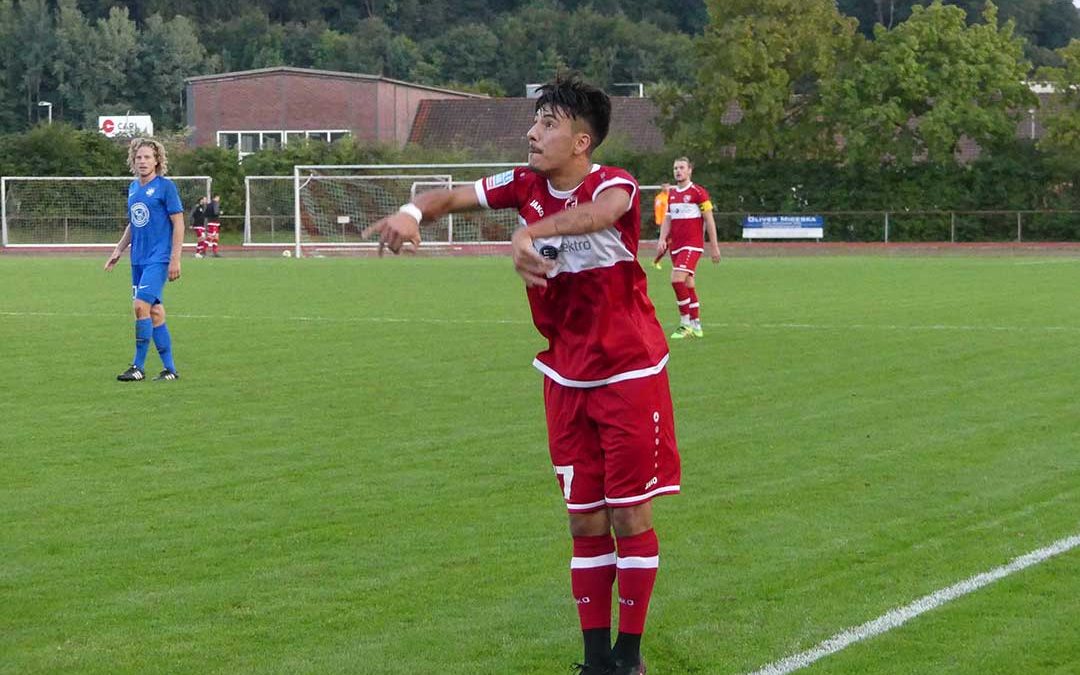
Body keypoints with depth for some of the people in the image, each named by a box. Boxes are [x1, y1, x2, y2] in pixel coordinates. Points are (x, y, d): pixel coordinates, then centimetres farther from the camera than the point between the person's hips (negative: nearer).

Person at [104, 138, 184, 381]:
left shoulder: (166, 186, -7)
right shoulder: (133, 188, 14)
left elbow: (178, 224, -8)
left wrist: (175, 259, -13)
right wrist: (118, 251, 17)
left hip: (158, 259, -7)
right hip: (138, 259, 7)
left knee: (141, 306, -16)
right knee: (155, 311, 7)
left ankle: (138, 367, -10)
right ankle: (170, 369, 12)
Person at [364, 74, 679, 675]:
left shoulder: (614, 184, -18)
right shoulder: (526, 186, -1)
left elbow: (600, 213, -42)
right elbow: (451, 197, -3)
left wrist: (534, 231, -61)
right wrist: (413, 212, -28)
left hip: (630, 374, -5)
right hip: (568, 378, 5)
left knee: (631, 515, 1)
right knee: (585, 521, 7)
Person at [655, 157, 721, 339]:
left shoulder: (698, 192, -6)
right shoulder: (671, 194, 13)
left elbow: (709, 220, -5)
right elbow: (667, 219, 16)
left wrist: (714, 246, -6)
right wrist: (662, 239, -1)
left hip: (692, 244, -7)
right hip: (675, 245, 7)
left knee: (677, 279, -20)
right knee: (688, 285, 10)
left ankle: (685, 323, -12)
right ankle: (696, 325, 17)